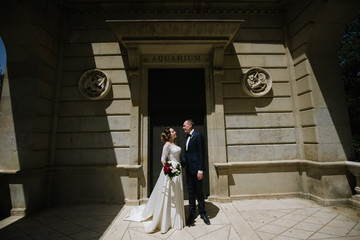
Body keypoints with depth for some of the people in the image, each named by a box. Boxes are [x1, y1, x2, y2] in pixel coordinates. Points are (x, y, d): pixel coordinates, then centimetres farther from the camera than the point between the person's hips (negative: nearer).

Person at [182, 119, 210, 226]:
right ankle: (192, 213, 28)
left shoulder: (198, 135, -11)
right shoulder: (187, 137, 13)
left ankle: (202, 213, 25)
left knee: (199, 191, 7)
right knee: (191, 191, 15)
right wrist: (181, 165, 6)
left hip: (196, 168, -7)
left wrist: (200, 170, -19)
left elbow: (201, 153, -16)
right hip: (188, 169, 7)